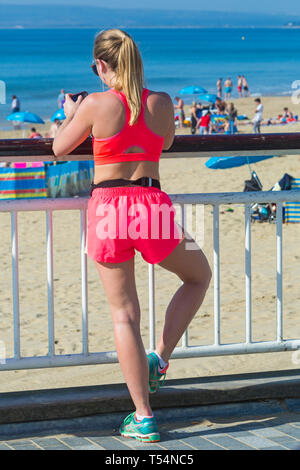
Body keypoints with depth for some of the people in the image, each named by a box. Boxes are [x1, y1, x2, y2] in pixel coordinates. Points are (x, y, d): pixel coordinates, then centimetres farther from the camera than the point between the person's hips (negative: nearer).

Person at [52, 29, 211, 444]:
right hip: (152, 205, 1)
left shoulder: (96, 105, -7)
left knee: (124, 314, 9)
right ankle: (159, 359, 16)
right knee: (199, 276, 29)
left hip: (107, 207, -1)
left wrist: (71, 115, 28)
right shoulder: (162, 103, 1)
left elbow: (60, 148, 9)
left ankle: (143, 418, 10)